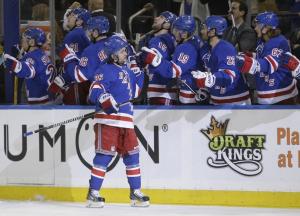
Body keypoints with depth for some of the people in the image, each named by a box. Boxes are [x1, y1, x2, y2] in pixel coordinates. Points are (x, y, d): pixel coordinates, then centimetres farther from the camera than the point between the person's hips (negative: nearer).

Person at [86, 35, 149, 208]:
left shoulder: (127, 70, 19)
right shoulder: (106, 70, -7)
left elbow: (132, 91, 27)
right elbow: (95, 92, -16)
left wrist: (141, 74, 19)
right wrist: (106, 102, -32)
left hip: (126, 121, 8)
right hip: (108, 119, -8)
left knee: (132, 155, 9)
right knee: (104, 155, -8)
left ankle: (136, 193, 18)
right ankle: (93, 193, -3)